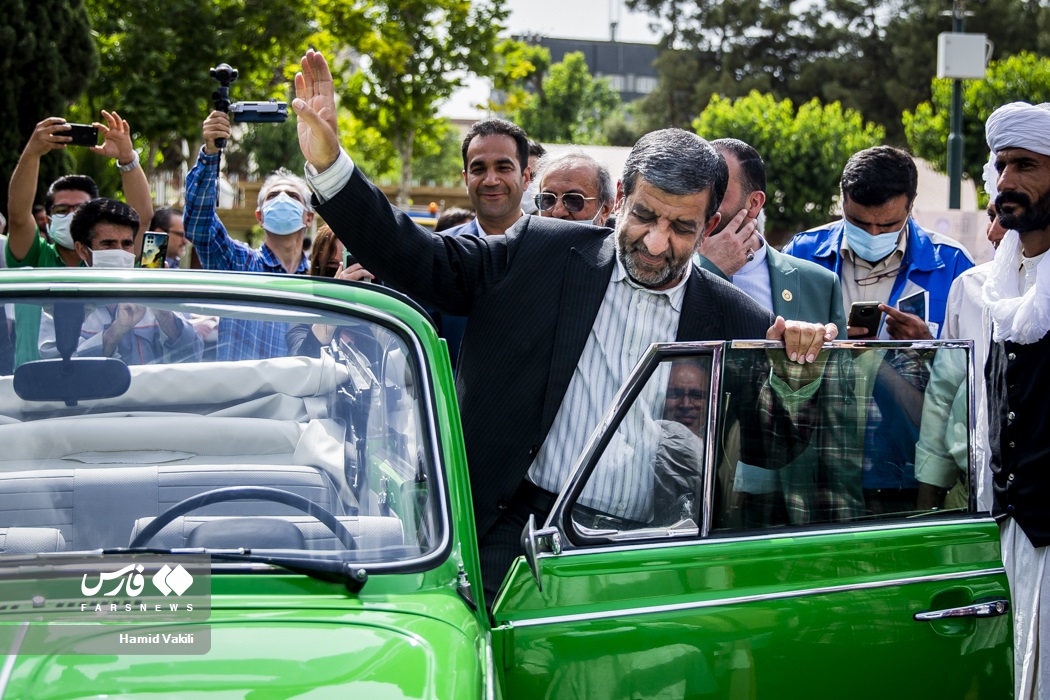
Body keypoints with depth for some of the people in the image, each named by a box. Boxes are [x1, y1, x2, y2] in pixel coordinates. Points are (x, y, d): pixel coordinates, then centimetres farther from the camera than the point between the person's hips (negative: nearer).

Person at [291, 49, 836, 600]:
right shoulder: (540, 254, 6)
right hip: (515, 530, -1)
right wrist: (328, 161, -6)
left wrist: (799, 371, -10)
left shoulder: (735, 324, 7)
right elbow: (415, 260, 5)